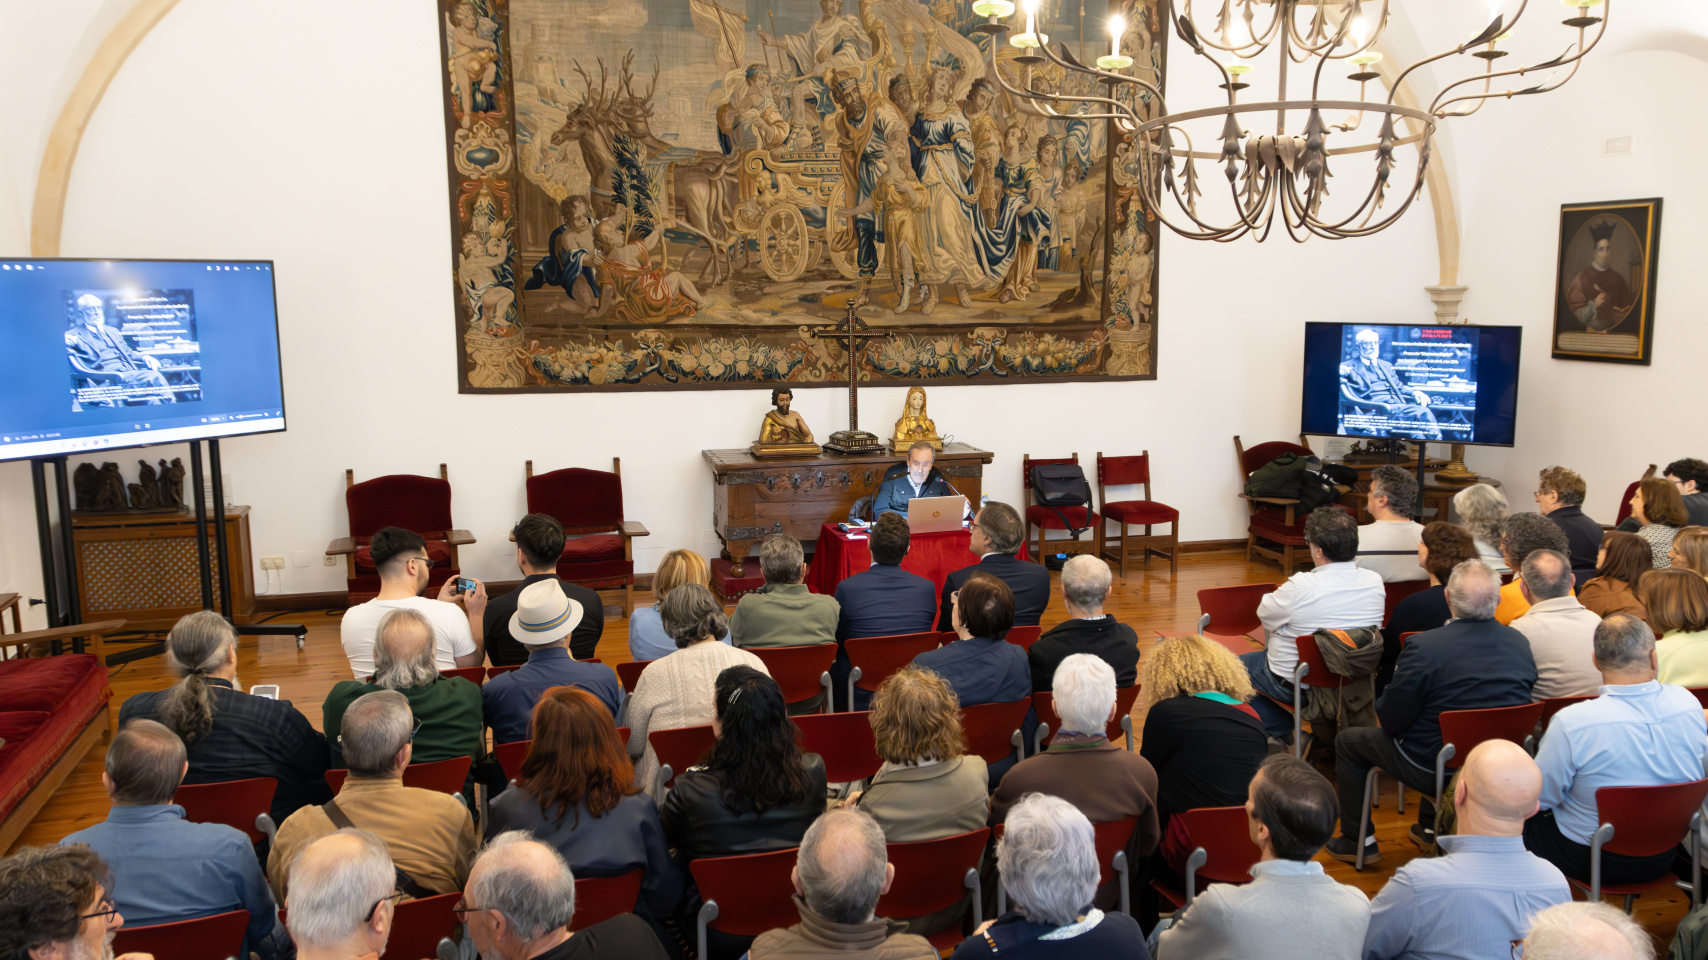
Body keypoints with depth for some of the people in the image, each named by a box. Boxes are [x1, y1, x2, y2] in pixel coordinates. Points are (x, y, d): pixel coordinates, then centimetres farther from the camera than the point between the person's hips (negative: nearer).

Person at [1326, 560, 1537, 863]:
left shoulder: (1424, 647, -25)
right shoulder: (1521, 643, -7)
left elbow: (1391, 720, -17)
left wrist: (1381, 703, 5)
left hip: (1439, 770, -6)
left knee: (1347, 740, 16)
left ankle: (1358, 841, 24)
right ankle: (1431, 827, 45)